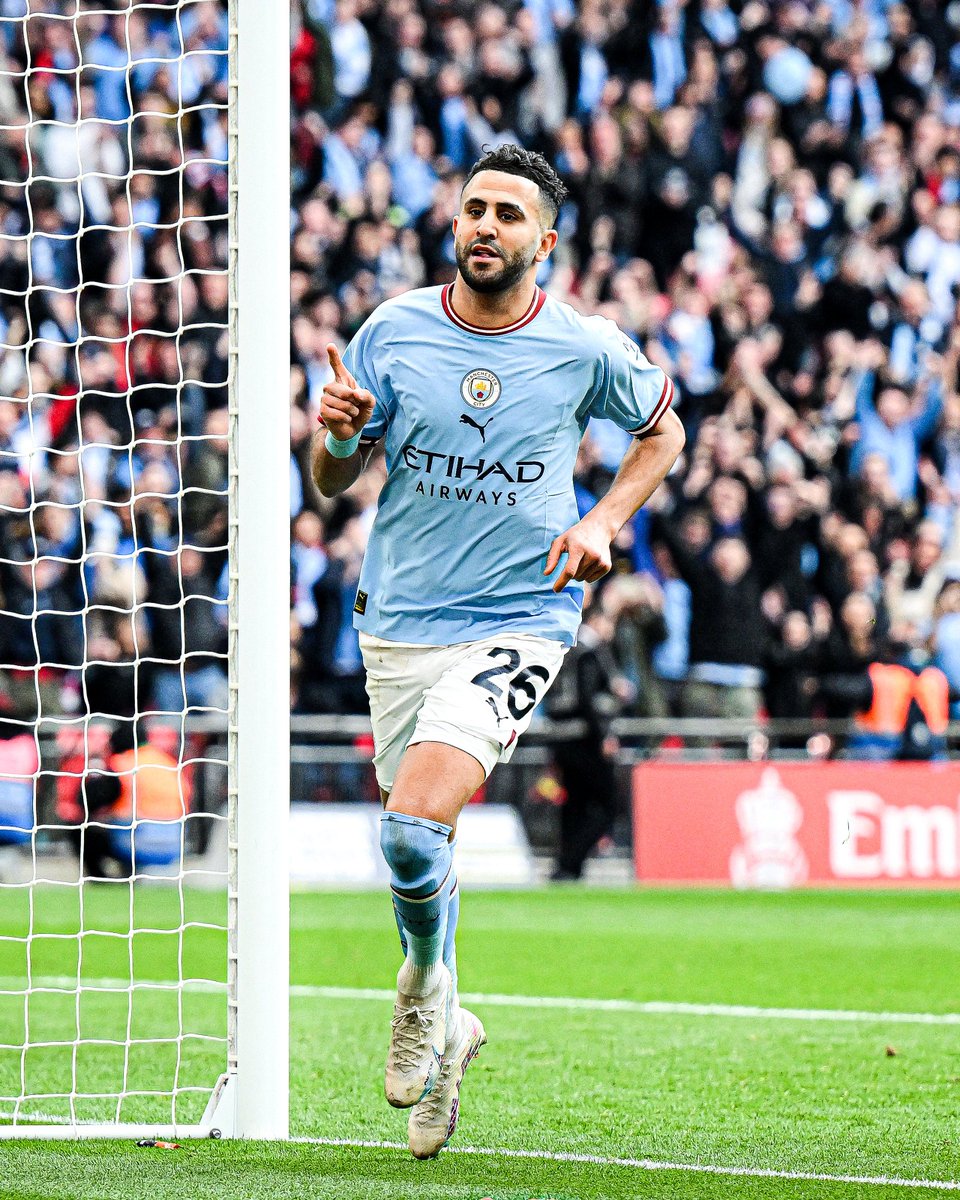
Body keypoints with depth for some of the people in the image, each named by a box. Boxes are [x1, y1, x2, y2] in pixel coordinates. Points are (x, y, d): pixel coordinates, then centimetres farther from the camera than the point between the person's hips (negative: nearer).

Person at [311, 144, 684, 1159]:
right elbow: (331, 481, 7)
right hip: (400, 623, 3)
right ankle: (444, 1034, 36)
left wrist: (605, 522, 0)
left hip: (518, 624, -3)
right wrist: (338, 433, -16)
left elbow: (662, 428, 16)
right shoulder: (394, 330, -1)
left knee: (413, 829, -23)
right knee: (412, 845, 11)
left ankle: (425, 985, 5)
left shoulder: (587, 350, -4)